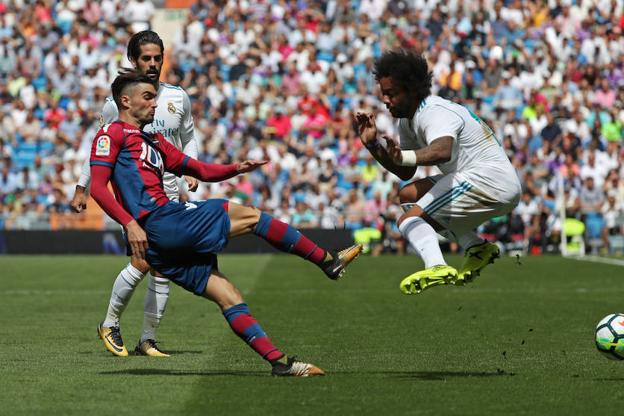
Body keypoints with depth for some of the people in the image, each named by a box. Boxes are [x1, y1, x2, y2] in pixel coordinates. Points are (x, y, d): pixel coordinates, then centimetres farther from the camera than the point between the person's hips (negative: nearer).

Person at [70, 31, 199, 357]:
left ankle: (147, 340, 10)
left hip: (169, 192, 4)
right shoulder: (118, 102, -2)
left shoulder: (178, 98, 8)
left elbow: (188, 138, 22)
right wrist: (81, 189, 8)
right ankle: (110, 324, 3)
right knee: (142, 262, -17)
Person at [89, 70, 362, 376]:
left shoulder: (153, 141, 28)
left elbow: (203, 171, 27)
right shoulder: (112, 134, 2)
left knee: (229, 298, 1)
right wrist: (130, 224, -22)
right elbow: (97, 187, -10)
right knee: (250, 216, -4)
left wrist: (237, 169, 8)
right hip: (158, 223, -8)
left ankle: (279, 361, -2)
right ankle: (329, 261, 4)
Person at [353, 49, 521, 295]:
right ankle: (476, 247, 10)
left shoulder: (436, 113, -18)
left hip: (491, 180, -10)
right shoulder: (408, 120, 12)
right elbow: (405, 173, 15)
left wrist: (402, 156, -57)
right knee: (408, 195, 22)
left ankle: (437, 267, -42)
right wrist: (373, 144, 2)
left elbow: (443, 150, -41)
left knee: (410, 221, -17)